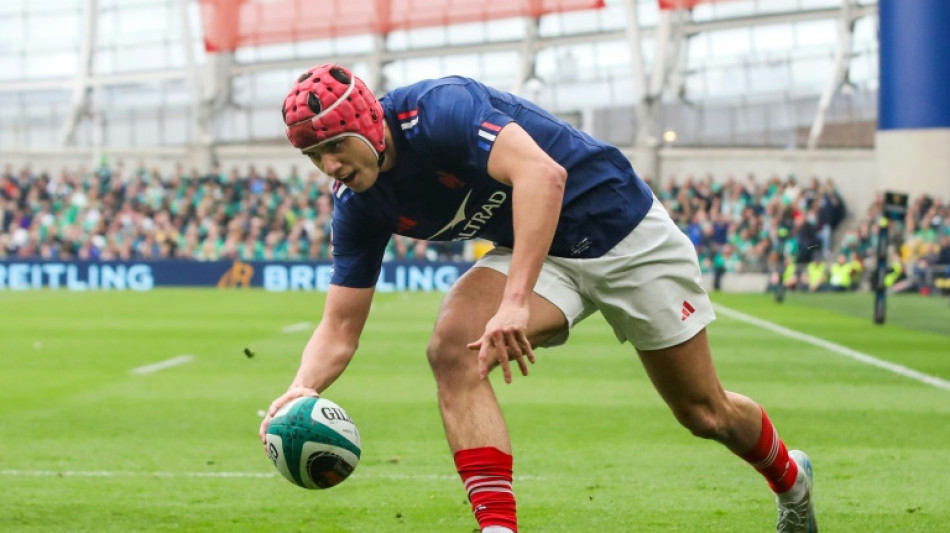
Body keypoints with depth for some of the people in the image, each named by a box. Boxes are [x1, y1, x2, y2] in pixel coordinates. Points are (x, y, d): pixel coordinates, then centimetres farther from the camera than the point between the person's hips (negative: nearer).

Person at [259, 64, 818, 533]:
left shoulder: (438, 109, -30)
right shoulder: (359, 206, -8)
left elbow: (543, 173, -45)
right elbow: (341, 328, -6)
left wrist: (516, 301, -52)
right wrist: (303, 387, -28)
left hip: (623, 229, -5)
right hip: (539, 255, 5)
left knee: (705, 414, 7)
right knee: (452, 349, -25)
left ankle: (790, 479, 40)